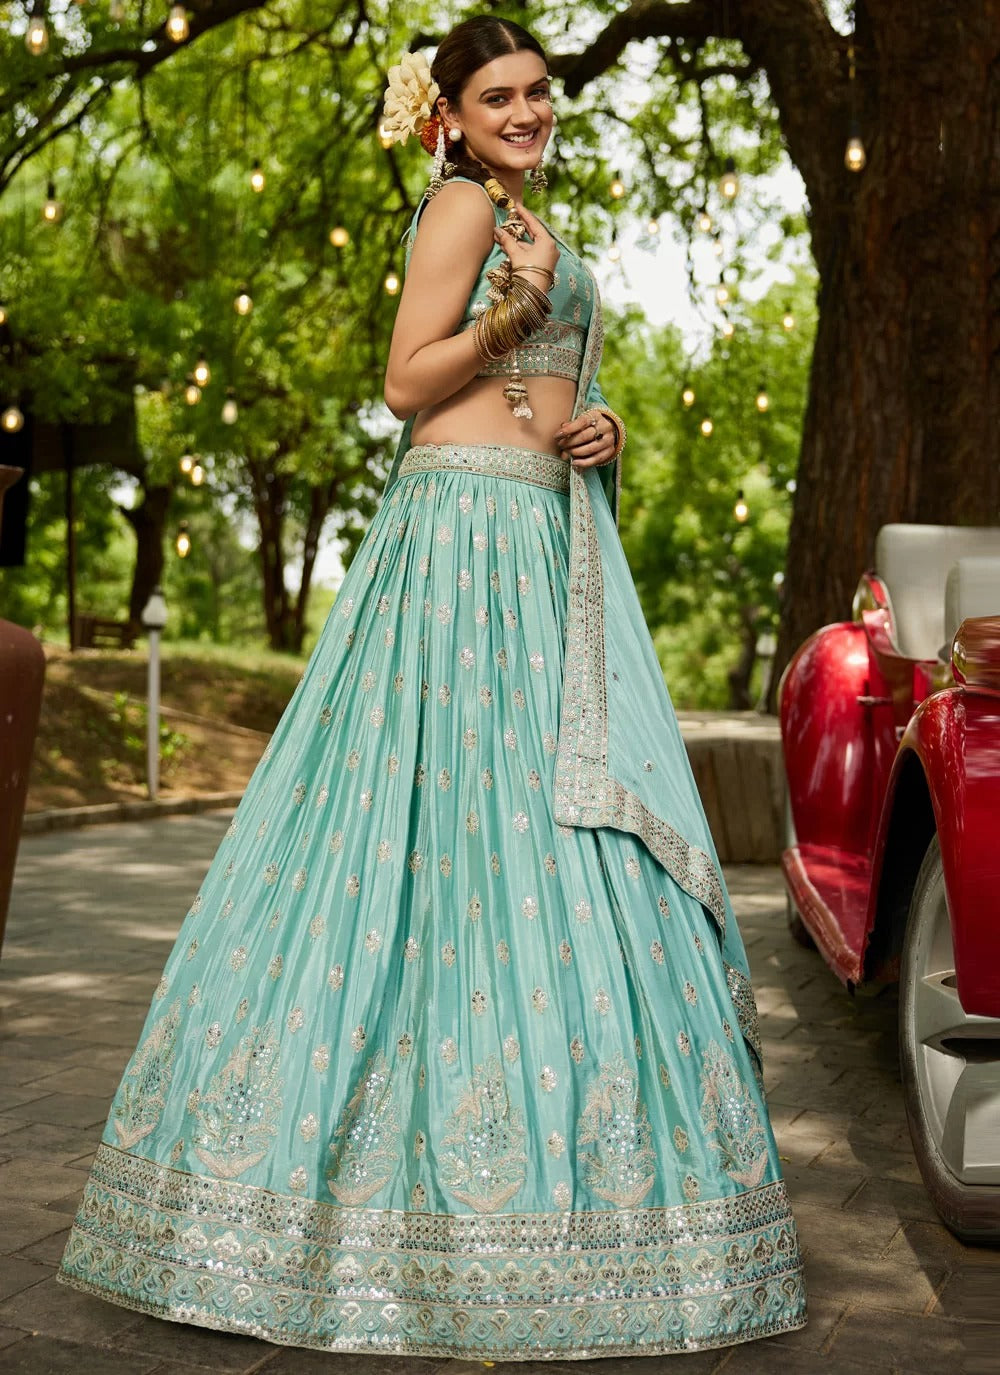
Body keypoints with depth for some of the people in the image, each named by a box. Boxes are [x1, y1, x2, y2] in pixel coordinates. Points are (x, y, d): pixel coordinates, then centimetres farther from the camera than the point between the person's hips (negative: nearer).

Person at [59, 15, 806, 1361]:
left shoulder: (528, 222, 25)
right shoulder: (463, 203, -2)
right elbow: (409, 382, -9)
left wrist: (601, 426, 9)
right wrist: (518, 308, -21)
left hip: (551, 541, 9)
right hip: (467, 531, -9)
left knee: (567, 832, 6)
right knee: (464, 825, -9)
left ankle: (545, 1139, 13)